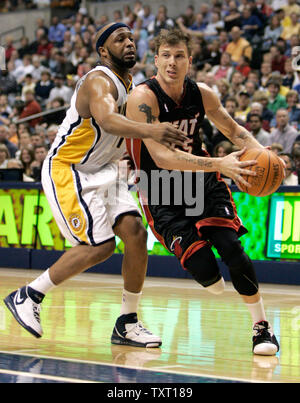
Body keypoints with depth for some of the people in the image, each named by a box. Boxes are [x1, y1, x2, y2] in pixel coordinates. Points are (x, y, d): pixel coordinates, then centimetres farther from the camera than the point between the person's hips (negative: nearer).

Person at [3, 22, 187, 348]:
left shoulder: (130, 85, 8)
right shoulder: (99, 81, -22)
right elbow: (106, 119, -45)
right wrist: (149, 131, -62)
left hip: (102, 172, 8)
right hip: (66, 170, -8)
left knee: (135, 233, -7)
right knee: (100, 246, -15)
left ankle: (127, 323, 3)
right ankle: (27, 297, 0)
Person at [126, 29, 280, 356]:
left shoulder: (202, 95, -5)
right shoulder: (143, 98, -22)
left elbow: (232, 128, 14)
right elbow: (162, 157, -31)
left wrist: (260, 152, -6)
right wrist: (219, 164, -40)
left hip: (203, 181, 4)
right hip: (162, 195, -4)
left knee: (232, 248, -15)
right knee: (204, 272, -17)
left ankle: (262, 327, 1)